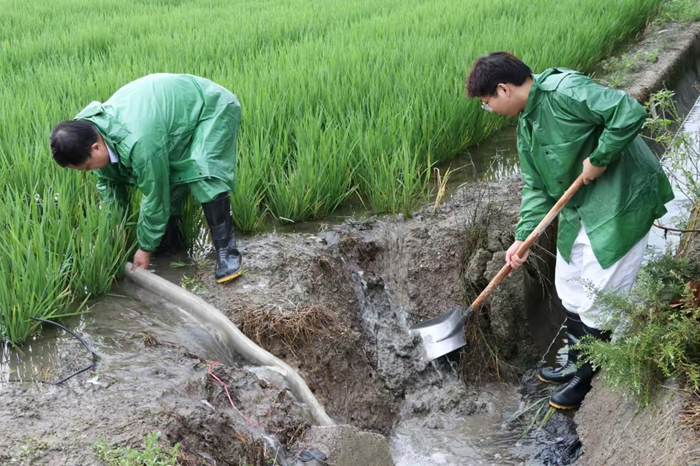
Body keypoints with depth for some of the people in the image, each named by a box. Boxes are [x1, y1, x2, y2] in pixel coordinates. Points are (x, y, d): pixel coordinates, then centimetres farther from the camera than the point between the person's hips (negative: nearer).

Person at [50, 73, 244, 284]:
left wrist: (146, 248, -14)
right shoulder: (89, 125, -14)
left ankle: (227, 252, -17)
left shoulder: (139, 143, -41)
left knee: (205, 176, -26)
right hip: (176, 104, 8)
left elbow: (155, 197, -27)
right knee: (166, 179, 0)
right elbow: (109, 182, 2)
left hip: (213, 107, -8)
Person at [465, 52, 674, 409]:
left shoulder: (563, 90, -22)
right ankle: (577, 364, 38)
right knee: (570, 291, 19)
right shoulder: (526, 125, 7)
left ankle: (590, 378, 20)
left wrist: (598, 159, -22)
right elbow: (536, 187, 9)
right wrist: (523, 236, -1)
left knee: (599, 299, 1)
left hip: (621, 201, -10)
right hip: (578, 209, 10)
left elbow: (630, 113, -30)